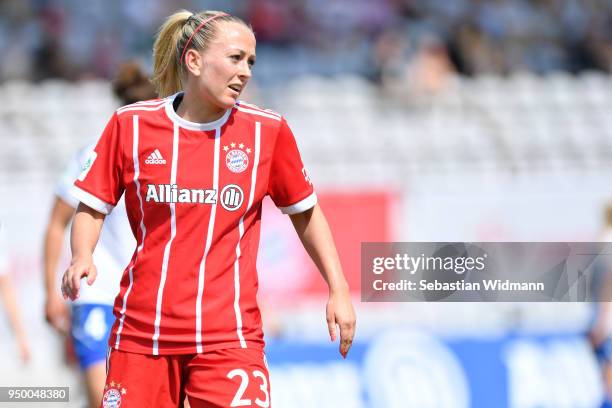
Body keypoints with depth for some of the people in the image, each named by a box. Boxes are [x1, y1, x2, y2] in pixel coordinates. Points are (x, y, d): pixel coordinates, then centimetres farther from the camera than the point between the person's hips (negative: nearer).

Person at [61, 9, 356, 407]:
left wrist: (339, 290, 8)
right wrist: (82, 258, -11)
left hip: (229, 335, -1)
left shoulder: (267, 129, 1)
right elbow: (93, 207, 9)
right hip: (141, 330, 1)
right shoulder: (132, 124, 1)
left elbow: (305, 211, 13)